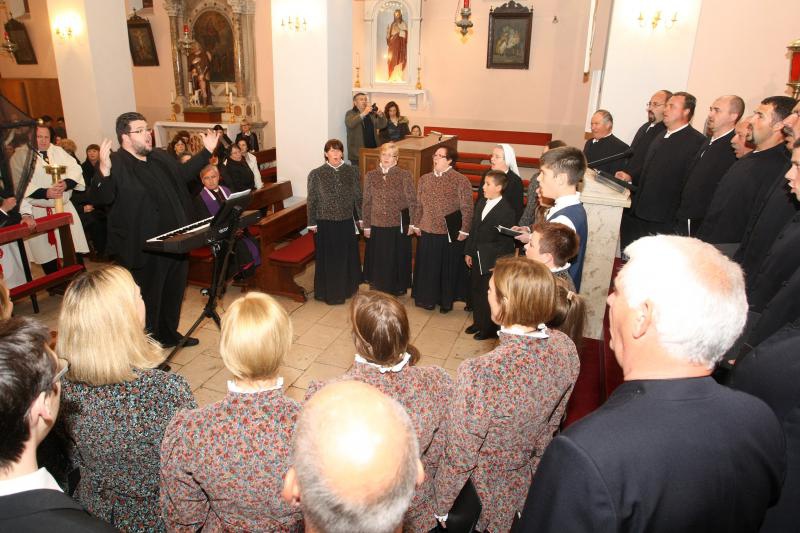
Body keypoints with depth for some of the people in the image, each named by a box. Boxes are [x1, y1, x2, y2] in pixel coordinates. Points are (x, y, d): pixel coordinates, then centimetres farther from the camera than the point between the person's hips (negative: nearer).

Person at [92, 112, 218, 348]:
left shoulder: (161, 158, 10)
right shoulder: (115, 164, -15)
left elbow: (183, 174, 27)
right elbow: (101, 199, -25)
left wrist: (206, 151, 24)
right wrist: (104, 171, -43)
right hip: (143, 250, -8)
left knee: (174, 292, 22)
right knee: (148, 299, 6)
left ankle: (169, 335, 41)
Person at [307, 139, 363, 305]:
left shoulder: (352, 171, 1)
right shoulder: (316, 174, -5)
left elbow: (358, 196, 5)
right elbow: (312, 200, -2)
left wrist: (360, 218, 5)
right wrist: (312, 223, -3)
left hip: (347, 222, 2)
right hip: (325, 223, -2)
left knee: (347, 256, 13)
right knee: (328, 258, 8)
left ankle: (347, 288, 32)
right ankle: (330, 292, 22)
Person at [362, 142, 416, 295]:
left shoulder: (404, 175, -6)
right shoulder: (371, 175, 1)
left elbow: (412, 201, -5)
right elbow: (367, 202, 5)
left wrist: (412, 223, -7)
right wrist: (366, 225, 4)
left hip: (398, 225, -2)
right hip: (377, 225, 2)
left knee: (397, 258, 10)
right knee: (378, 258, 12)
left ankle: (397, 287, 29)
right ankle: (377, 287, 31)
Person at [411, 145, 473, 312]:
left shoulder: (460, 180, -9)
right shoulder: (424, 179, 6)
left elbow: (467, 208, -10)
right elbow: (418, 205, 13)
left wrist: (464, 230, -12)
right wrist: (415, 224, 10)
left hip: (451, 234, -4)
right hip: (427, 232, 4)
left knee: (448, 267, 9)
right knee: (427, 266, 12)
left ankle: (446, 301, 25)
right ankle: (427, 298, 29)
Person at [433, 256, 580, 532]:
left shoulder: (481, 374, -38)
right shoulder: (565, 348, -18)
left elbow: (459, 457, -24)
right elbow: (554, 420, -1)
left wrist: (441, 507, -6)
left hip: (485, 496, -5)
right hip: (532, 484, 5)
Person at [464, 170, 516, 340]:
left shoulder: (507, 211, -17)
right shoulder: (481, 203, 6)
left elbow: (506, 241, -16)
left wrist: (496, 264, -16)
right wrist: (468, 252, 10)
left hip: (492, 262, -7)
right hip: (476, 258, 7)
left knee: (489, 295, 6)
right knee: (476, 291, 18)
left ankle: (489, 329, 24)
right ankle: (478, 322, 37)